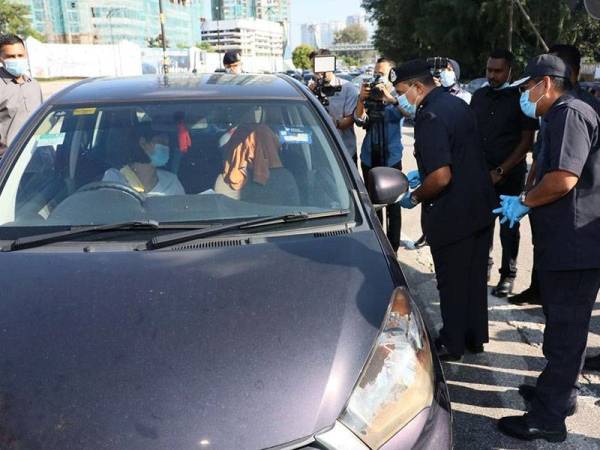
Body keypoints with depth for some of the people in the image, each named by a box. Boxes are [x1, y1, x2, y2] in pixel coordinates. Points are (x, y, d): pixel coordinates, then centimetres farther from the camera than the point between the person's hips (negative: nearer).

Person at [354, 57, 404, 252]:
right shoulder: (370, 95, 5)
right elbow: (360, 121, -5)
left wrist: (389, 98, -37)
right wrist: (361, 100, -21)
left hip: (391, 158, -3)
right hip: (369, 157, 4)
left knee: (392, 204, 1)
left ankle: (393, 246, 10)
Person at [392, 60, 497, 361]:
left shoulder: (430, 116, -20)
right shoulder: (458, 104, 9)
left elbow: (441, 177, -27)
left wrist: (414, 198, -10)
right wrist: (421, 175, 19)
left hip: (452, 214, -9)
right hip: (481, 207, 9)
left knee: (452, 282, 7)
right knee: (475, 277, 18)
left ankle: (452, 345, 22)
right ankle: (475, 338, 33)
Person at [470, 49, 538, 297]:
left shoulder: (520, 99, -5)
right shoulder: (479, 96, 7)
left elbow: (527, 141, -7)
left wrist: (500, 172, -13)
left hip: (510, 175, -3)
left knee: (508, 227, 4)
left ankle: (508, 275, 15)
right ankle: (483, 263, 26)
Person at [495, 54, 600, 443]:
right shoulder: (561, 116, 19)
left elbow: (564, 179, -26)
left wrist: (523, 202, -12)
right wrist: (528, 203, 13)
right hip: (566, 242, 11)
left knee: (565, 329, -2)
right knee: (563, 325, 20)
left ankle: (548, 417, 8)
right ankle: (559, 392, 36)